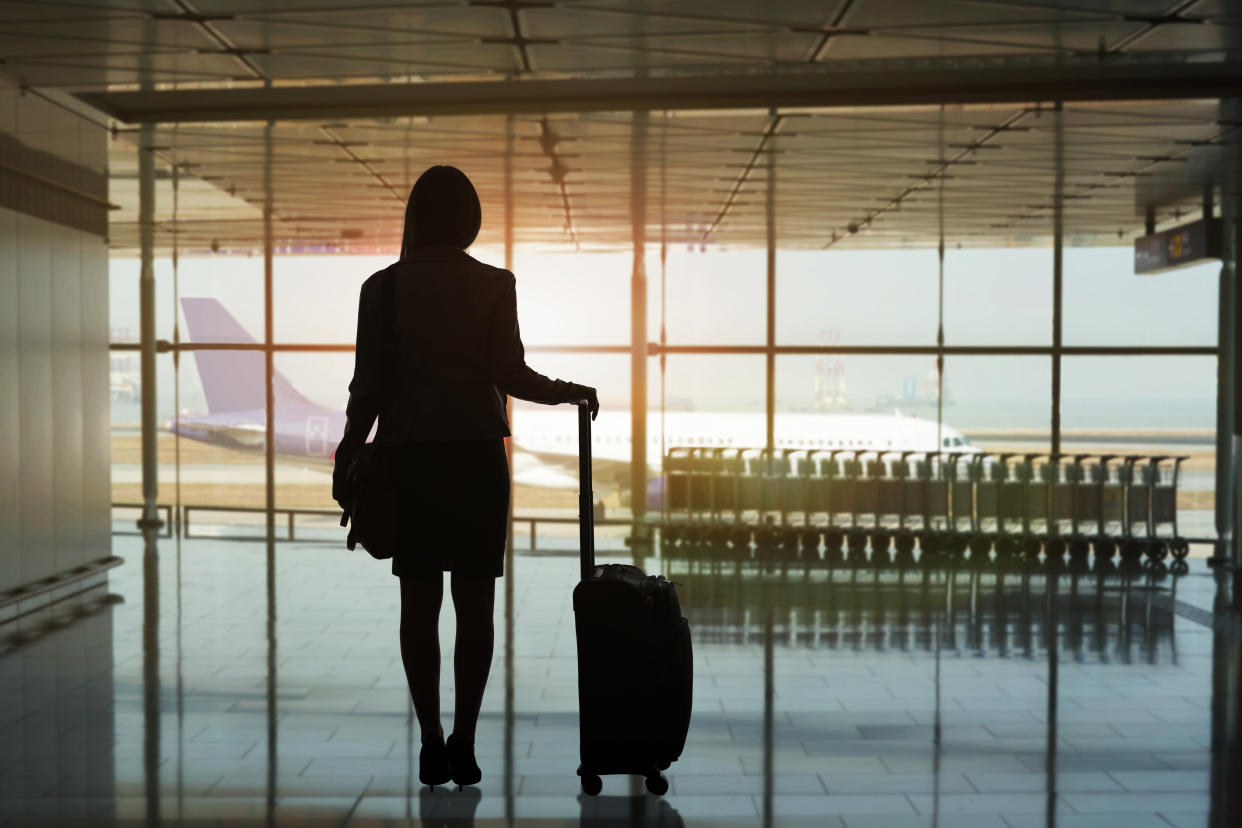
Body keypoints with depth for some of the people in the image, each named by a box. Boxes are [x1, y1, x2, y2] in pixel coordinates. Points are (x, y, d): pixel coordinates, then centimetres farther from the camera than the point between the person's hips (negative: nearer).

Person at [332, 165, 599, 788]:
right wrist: (567, 392, 9)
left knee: (419, 602, 6)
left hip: (408, 456, 1)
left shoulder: (383, 287, 1)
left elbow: (368, 383, -1)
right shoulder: (494, 285, -2)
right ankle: (463, 744, 5)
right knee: (474, 601, 5)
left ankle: (431, 744, 8)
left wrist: (347, 458, 7)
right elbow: (509, 373, -8)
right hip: (476, 455, -1)